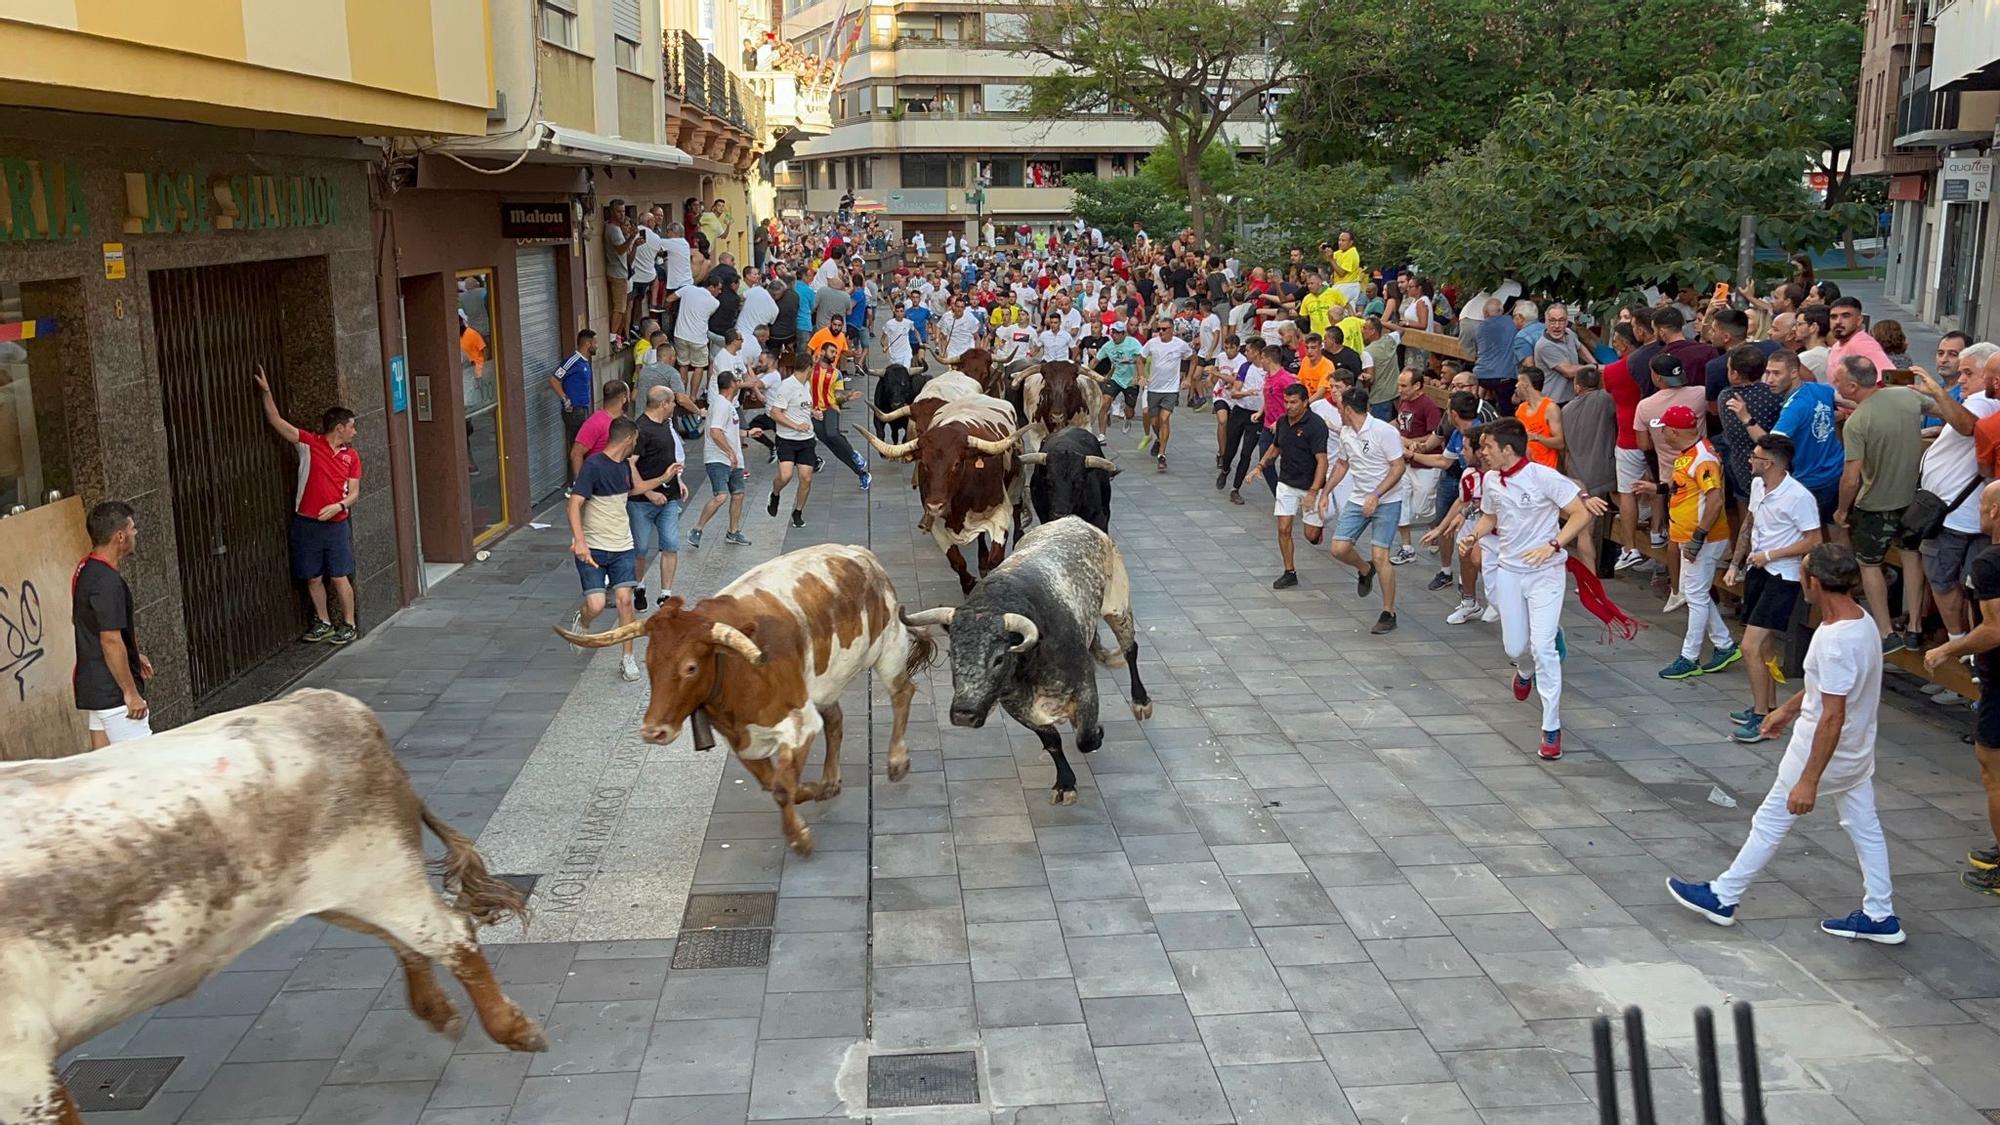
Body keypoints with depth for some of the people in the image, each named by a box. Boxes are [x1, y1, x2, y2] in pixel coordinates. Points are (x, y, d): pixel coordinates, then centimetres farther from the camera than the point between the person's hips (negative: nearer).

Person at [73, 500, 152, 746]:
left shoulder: (84, 570, 11)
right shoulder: (107, 582, -21)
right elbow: (111, 641, -24)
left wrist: (133, 655, 27)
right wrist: (131, 693, -20)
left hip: (90, 688, 10)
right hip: (113, 693, -10)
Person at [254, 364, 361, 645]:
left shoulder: (351, 455, 6)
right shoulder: (309, 443, -1)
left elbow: (354, 492, 6)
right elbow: (277, 421, -6)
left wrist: (339, 505, -14)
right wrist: (266, 392, -15)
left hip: (337, 523, 1)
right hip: (307, 523, 0)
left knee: (339, 577, 0)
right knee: (313, 578, 8)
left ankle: (349, 625, 11)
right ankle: (322, 623, 22)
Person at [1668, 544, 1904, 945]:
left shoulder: (1836, 640, -31)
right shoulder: (1861, 620, 0)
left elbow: (1832, 717, -30)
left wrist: (1809, 780, -27)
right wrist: (1789, 708, 27)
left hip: (1825, 750, -9)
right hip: (1856, 752, 9)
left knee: (1770, 822, 5)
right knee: (1864, 827, 17)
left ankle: (1723, 897, 18)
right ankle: (1879, 916, 27)